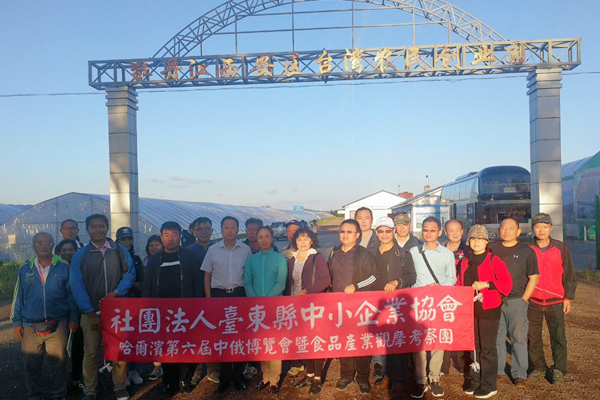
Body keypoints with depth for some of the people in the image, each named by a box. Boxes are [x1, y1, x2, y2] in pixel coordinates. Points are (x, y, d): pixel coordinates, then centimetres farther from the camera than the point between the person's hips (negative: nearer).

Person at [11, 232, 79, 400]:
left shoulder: (63, 267, 0)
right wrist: (17, 322, 7)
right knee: (32, 364, 11)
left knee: (59, 362, 6)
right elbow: (18, 297, 10)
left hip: (58, 324, -2)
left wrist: (73, 318, 0)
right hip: (30, 327, 2)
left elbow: (71, 295, 3)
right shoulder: (25, 270, 6)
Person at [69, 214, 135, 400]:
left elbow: (130, 273, 0)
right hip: (91, 311, 0)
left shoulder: (120, 251, 4)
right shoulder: (80, 255, 1)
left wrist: (115, 293, -16)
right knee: (91, 352, 6)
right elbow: (77, 285, -5)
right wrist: (90, 313, -10)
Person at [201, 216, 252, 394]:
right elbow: (207, 276, 5)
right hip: (219, 295, 0)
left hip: (239, 294, 0)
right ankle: (224, 377, 20)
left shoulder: (246, 250, -1)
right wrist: (208, 299, 0)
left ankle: (237, 375, 20)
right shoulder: (213, 250, 0)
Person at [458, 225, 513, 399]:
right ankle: (475, 381, 25)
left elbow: (507, 282, -11)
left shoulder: (494, 260, -6)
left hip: (489, 310, -5)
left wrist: (486, 284, -20)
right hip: (470, 310, 5)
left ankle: (489, 386, 14)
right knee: (473, 346, 13)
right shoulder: (465, 262, 10)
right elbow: (460, 283, 16)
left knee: (487, 348, 2)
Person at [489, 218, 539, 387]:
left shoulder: (526, 251, 2)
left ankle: (519, 374, 13)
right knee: (496, 337, 9)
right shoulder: (492, 249, 8)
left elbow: (533, 278, 2)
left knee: (518, 338, 2)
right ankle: (497, 370, 21)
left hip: (516, 301, -2)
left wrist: (523, 300, -4)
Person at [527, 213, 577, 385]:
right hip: (533, 302, 1)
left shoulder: (561, 248, 0)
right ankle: (538, 368, 22)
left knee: (558, 337, 0)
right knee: (533, 337, 8)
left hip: (555, 301, -1)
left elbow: (569, 275, 4)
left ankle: (559, 371, 14)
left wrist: (568, 297, 0)